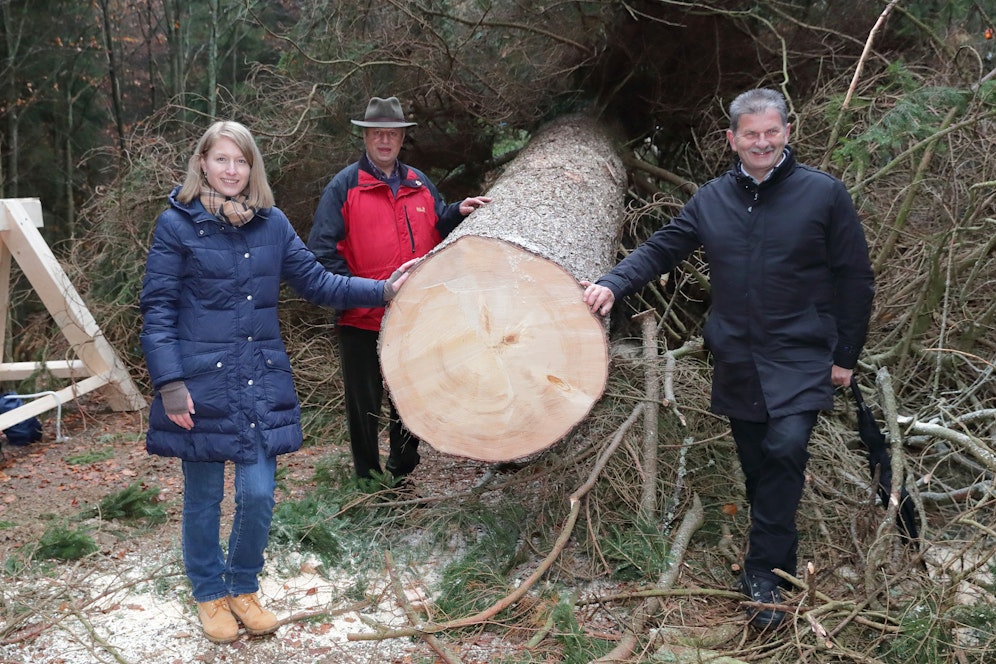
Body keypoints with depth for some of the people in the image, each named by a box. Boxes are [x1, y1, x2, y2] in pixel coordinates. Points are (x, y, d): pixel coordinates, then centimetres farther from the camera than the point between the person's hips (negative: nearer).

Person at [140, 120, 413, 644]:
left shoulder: (271, 223, 7)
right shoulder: (177, 223, -3)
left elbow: (317, 282, 9)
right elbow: (157, 308, -5)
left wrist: (382, 290, -2)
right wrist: (169, 384, -13)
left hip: (261, 380, 3)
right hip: (202, 381, -3)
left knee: (258, 494, 2)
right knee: (203, 497, 8)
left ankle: (243, 587, 26)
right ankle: (210, 595, 29)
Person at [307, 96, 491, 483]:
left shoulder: (419, 184, 10)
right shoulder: (345, 186, -5)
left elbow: (437, 228, 17)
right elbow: (322, 250, -9)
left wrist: (458, 212, -3)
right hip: (362, 319, -4)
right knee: (364, 402, 7)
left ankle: (402, 471, 35)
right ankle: (368, 477, 23)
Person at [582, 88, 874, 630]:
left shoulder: (824, 193, -6)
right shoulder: (712, 199, 5)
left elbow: (855, 278, -2)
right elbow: (661, 248, 7)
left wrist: (845, 355, -2)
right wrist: (614, 284, -11)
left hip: (801, 358, -4)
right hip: (737, 360, 4)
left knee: (786, 448, -21)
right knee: (755, 463, 11)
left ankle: (763, 573, -9)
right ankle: (778, 561, 28)